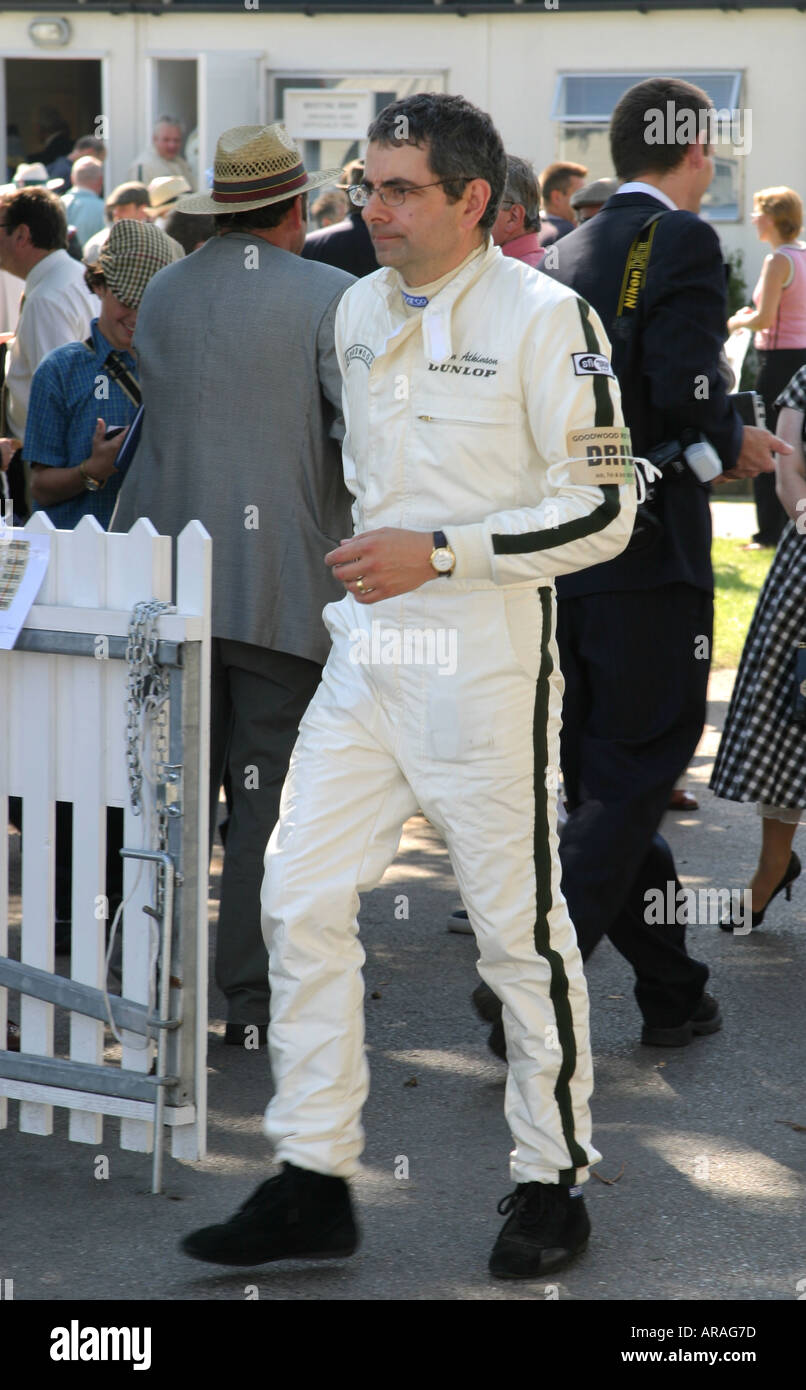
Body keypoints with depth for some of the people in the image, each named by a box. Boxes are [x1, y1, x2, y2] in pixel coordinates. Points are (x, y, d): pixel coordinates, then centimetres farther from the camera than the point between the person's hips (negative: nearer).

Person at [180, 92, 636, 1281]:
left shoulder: (544, 318, -12)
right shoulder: (360, 310, 10)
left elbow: (604, 511, -14)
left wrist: (439, 554, -19)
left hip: (487, 663, -7)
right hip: (367, 651, 7)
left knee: (520, 928, 3)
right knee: (301, 902, 2)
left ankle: (553, 1182, 19)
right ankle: (313, 1183, 10)